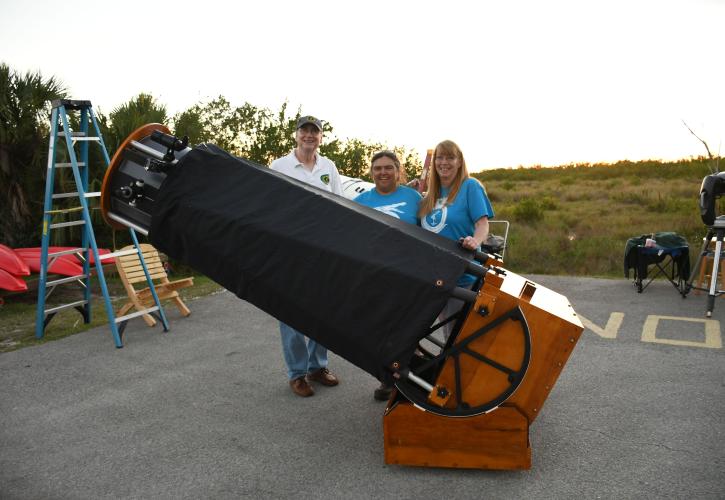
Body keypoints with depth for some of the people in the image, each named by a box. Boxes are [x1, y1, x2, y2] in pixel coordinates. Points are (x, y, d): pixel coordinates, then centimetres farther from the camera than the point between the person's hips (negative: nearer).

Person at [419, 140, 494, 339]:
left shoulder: (470, 186, -4)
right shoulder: (428, 197, 14)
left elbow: (483, 223, -13)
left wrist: (475, 241, -33)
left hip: (462, 277, -6)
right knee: (446, 329, 17)